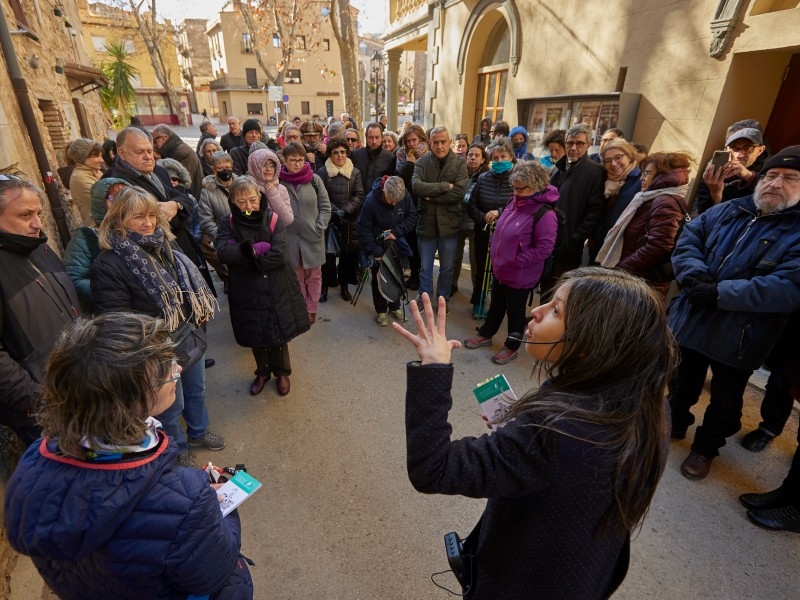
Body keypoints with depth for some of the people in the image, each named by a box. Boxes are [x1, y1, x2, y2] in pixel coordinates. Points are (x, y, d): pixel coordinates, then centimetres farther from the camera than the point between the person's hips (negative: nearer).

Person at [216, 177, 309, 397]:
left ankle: (282, 372, 36)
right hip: (247, 292, 2)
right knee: (255, 336, 16)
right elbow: (223, 252, -20)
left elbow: (281, 255, -20)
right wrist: (258, 249, -24)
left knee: (279, 334, 12)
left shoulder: (273, 220, -7)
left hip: (277, 289, -1)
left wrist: (244, 253, -16)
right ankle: (262, 372, 41)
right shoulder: (227, 224, -2)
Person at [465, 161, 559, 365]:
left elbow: (544, 249, -23)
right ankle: (485, 334, 42)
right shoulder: (516, 201, 2)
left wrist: (516, 261, -19)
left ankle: (511, 346, 31)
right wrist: (496, 253, 8)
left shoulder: (545, 213, -23)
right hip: (500, 268, 7)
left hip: (519, 275, -7)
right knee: (496, 304, 23)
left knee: (515, 310, 11)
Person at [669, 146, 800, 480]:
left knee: (724, 402, 18)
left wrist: (719, 292, -28)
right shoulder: (726, 211, 3)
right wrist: (696, 276, -20)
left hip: (738, 338, -3)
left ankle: (705, 447, 40)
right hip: (689, 322, 4)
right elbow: (687, 240, -2)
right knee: (682, 383, 24)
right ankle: (675, 422, 48)